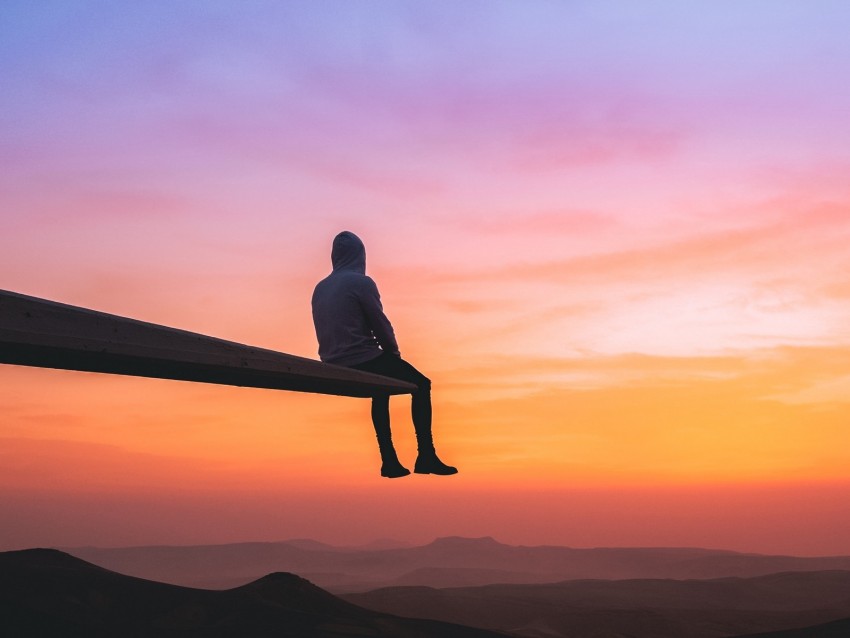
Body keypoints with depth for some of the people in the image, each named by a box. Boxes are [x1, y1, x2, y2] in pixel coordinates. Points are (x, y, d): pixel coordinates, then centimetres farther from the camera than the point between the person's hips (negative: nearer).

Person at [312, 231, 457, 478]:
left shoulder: (320, 288, 13)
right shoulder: (361, 282, -9)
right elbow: (380, 323, -8)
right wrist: (394, 351, 11)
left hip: (333, 365, 7)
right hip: (362, 361, -7)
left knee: (381, 389, 32)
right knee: (421, 384, 9)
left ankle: (389, 461, 29)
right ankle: (426, 457, 5)